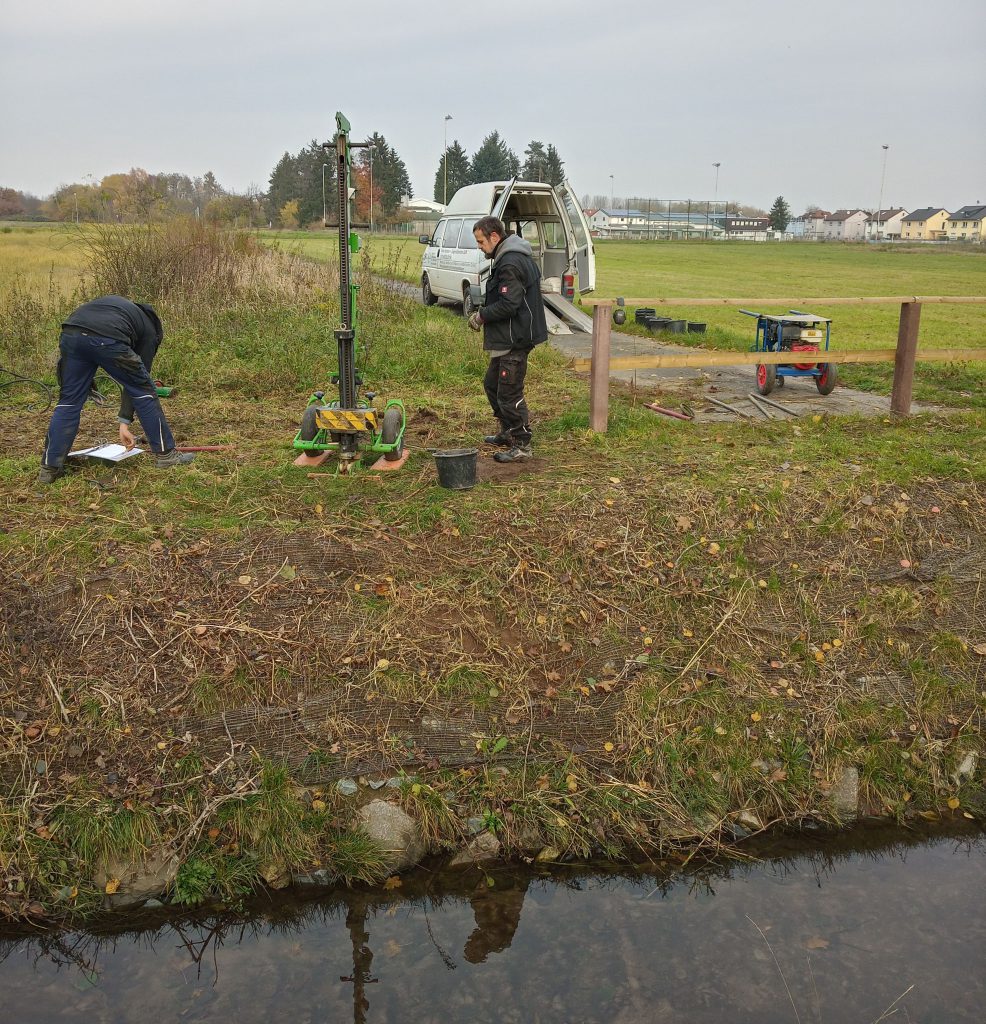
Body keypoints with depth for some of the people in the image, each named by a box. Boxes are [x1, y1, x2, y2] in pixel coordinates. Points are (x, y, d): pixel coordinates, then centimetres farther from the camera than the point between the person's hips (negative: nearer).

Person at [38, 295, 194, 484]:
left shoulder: (117, 305, 42)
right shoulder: (148, 329, 29)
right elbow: (138, 380, 26)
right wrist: (125, 422, 27)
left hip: (71, 334, 4)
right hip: (108, 340, -4)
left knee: (69, 402, 17)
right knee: (144, 391, 17)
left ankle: (49, 468, 18)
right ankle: (165, 453, 24)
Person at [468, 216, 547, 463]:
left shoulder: (510, 264, -20)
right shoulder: (515, 258, 15)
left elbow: (508, 305, -27)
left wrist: (481, 315, -13)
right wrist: (484, 314, 13)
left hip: (514, 340, -11)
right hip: (508, 339, 11)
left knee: (509, 393, -6)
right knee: (492, 383, 22)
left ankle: (522, 446, 1)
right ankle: (507, 433, 33)